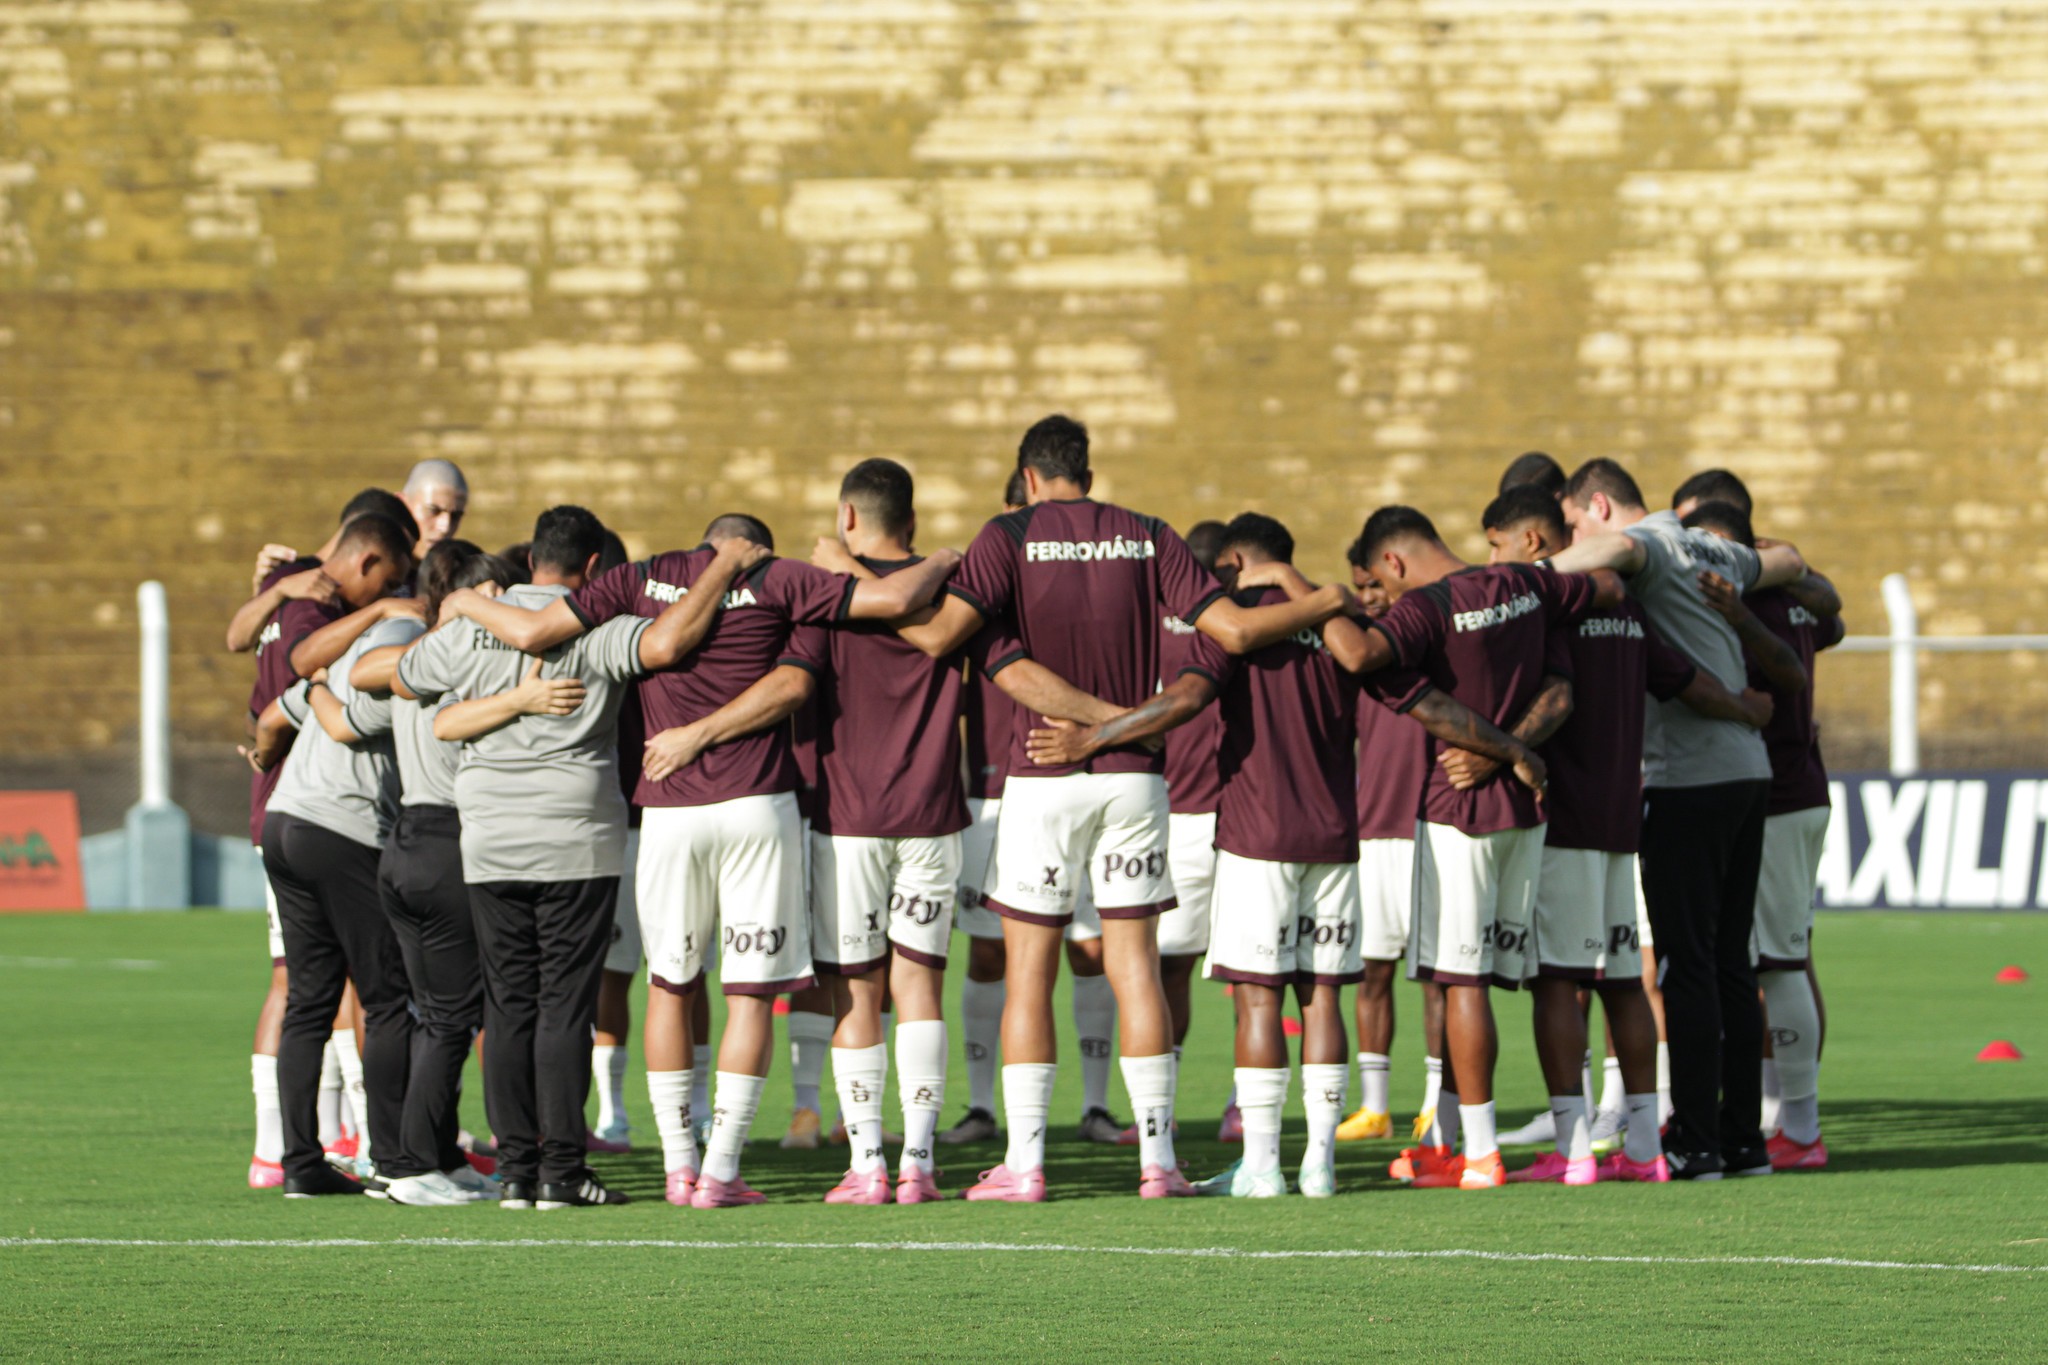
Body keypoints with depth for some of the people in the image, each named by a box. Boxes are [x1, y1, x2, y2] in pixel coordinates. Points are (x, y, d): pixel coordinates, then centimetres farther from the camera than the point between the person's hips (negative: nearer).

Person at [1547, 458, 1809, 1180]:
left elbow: (1616, 548, -31)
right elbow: (1789, 561, 35)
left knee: (1687, 964, -6)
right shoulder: (1713, 550, 17)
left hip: (1687, 777, -8)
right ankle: (1743, 1136, 13)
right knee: (1731, 962, 12)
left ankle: (1695, 1141, -7)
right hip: (1749, 768, 8)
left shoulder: (1649, 546, -6)